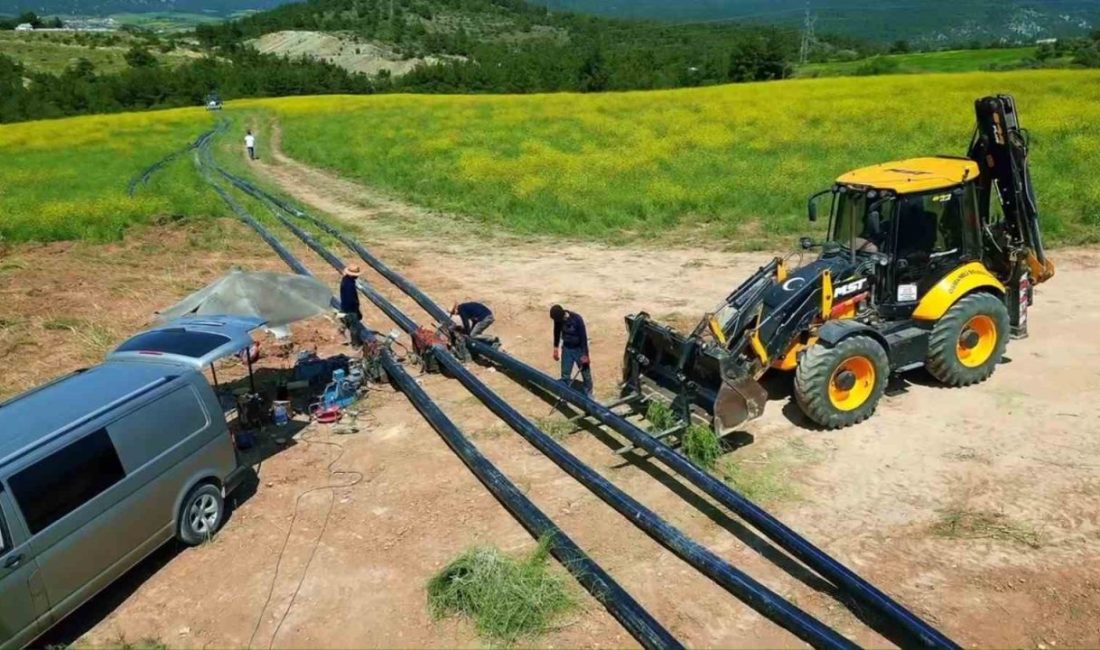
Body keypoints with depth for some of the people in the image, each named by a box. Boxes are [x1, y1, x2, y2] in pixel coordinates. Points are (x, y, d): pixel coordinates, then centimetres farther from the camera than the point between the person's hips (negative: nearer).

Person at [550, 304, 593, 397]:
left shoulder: (577, 319, -29)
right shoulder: (558, 319, -15)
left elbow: (583, 337, -22)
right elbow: (557, 333, 5)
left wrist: (585, 355, -19)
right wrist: (556, 348, 11)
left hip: (579, 349, -3)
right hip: (566, 349, 4)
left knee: (586, 373, 9)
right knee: (565, 375, 5)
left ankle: (588, 395, 26)